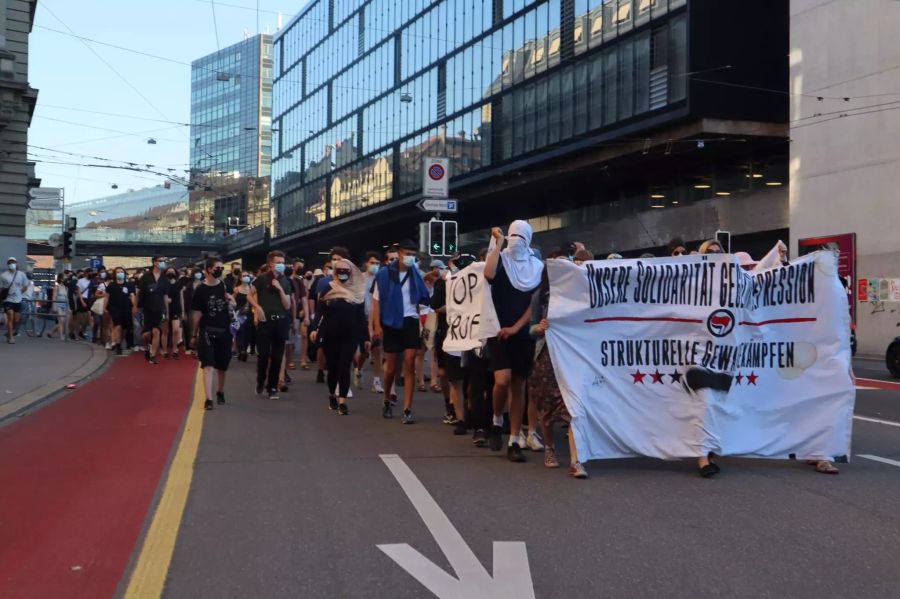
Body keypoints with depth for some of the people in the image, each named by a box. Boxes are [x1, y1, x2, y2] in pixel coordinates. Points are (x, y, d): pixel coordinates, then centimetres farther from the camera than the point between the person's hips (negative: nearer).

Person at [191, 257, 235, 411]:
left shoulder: (225, 286, 3)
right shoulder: (201, 289, -6)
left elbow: (233, 306, 12)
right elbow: (197, 314, -3)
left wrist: (231, 301, -12)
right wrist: (195, 335, 0)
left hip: (224, 331, 4)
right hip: (207, 331, -3)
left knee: (222, 366, 14)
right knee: (208, 365, -11)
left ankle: (220, 392, 34)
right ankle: (208, 399, -14)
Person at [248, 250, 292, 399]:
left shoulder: (285, 282, 7)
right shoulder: (262, 279, 0)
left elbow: (287, 306, 2)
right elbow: (250, 295, 5)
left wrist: (280, 289, -9)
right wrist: (257, 307, -11)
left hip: (280, 322, 3)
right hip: (265, 321, -2)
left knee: (277, 357, 4)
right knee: (263, 354, -4)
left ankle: (273, 387, 13)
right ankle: (260, 382, 19)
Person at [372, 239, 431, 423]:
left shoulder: (416, 275, 3)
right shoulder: (385, 274, -4)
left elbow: (421, 299, 7)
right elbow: (376, 300, -3)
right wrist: (377, 325, -10)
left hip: (411, 322, 1)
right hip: (391, 323, -1)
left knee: (409, 364, -8)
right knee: (391, 367, 8)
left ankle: (407, 410, -7)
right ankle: (387, 402, 33)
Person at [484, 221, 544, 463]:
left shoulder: (537, 267, 6)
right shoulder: (501, 259, 0)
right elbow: (488, 275, -24)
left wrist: (516, 327, -8)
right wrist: (498, 243, -15)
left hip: (523, 333, 2)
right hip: (499, 331, -2)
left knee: (518, 386, 4)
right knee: (503, 380, -19)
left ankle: (514, 442, 9)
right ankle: (497, 421, 9)